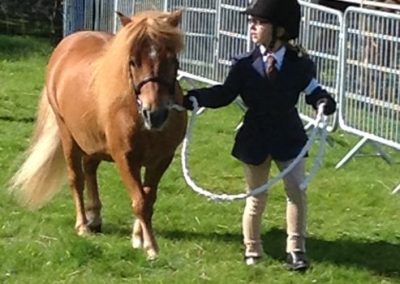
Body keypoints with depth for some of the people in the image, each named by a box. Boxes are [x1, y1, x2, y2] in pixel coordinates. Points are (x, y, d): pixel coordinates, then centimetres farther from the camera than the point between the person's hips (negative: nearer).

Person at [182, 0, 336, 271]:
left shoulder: (299, 64, -8)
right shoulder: (245, 65, -8)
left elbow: (313, 91, 0)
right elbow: (224, 94, -7)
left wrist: (324, 102, -23)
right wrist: (193, 98, -21)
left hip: (288, 137, 0)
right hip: (255, 138, 1)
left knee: (297, 191, -6)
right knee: (256, 198, 12)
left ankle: (296, 249, 4)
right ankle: (252, 250, 28)